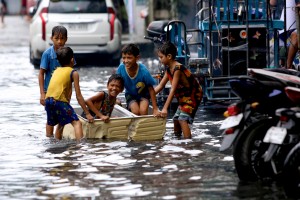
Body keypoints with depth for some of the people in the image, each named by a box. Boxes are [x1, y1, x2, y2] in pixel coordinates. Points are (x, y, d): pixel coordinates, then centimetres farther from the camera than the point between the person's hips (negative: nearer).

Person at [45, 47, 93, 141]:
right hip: (60, 100, -7)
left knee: (61, 124, 25)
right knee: (76, 123, -11)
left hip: (48, 100, 7)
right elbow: (78, 96, 1)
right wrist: (87, 114, 3)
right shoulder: (73, 73, 4)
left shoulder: (56, 70, 23)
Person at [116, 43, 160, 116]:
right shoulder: (121, 68, -26)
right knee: (135, 111, -22)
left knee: (143, 111, -24)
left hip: (143, 94, -1)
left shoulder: (143, 71, -30)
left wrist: (155, 109, -16)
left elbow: (151, 89, -18)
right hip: (130, 94, 1)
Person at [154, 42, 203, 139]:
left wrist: (165, 109, -33)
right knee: (176, 119, 15)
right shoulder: (169, 69, 3)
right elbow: (160, 86, 9)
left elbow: (173, 90, -30)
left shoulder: (177, 69, -26)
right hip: (184, 97, 10)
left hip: (193, 95, -10)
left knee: (183, 119, -20)